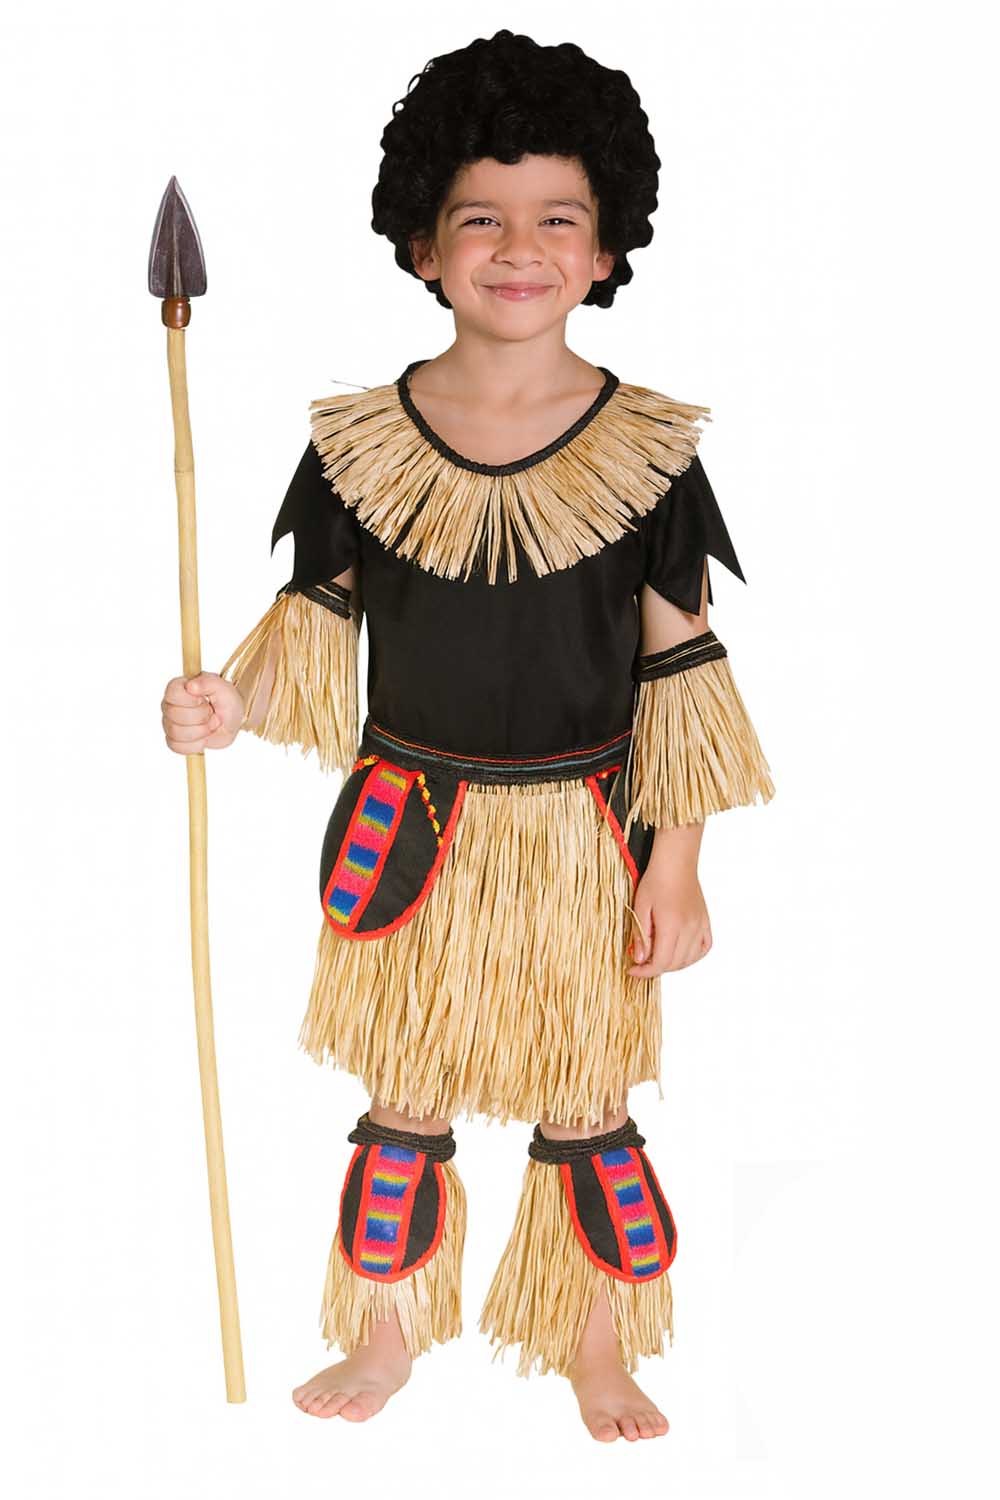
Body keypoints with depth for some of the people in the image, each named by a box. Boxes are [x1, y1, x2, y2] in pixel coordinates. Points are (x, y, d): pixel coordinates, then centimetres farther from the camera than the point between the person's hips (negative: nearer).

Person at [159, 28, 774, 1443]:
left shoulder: (649, 445, -8)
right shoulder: (359, 439, -6)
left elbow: (681, 667, -5)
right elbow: (317, 623, 5)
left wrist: (676, 867, -6)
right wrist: (234, 703, -14)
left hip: (581, 836, -1)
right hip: (409, 829, 1)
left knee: (587, 1115, 13)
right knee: (403, 1109, 16)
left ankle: (600, 1357, 36)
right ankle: (386, 1341, 39)